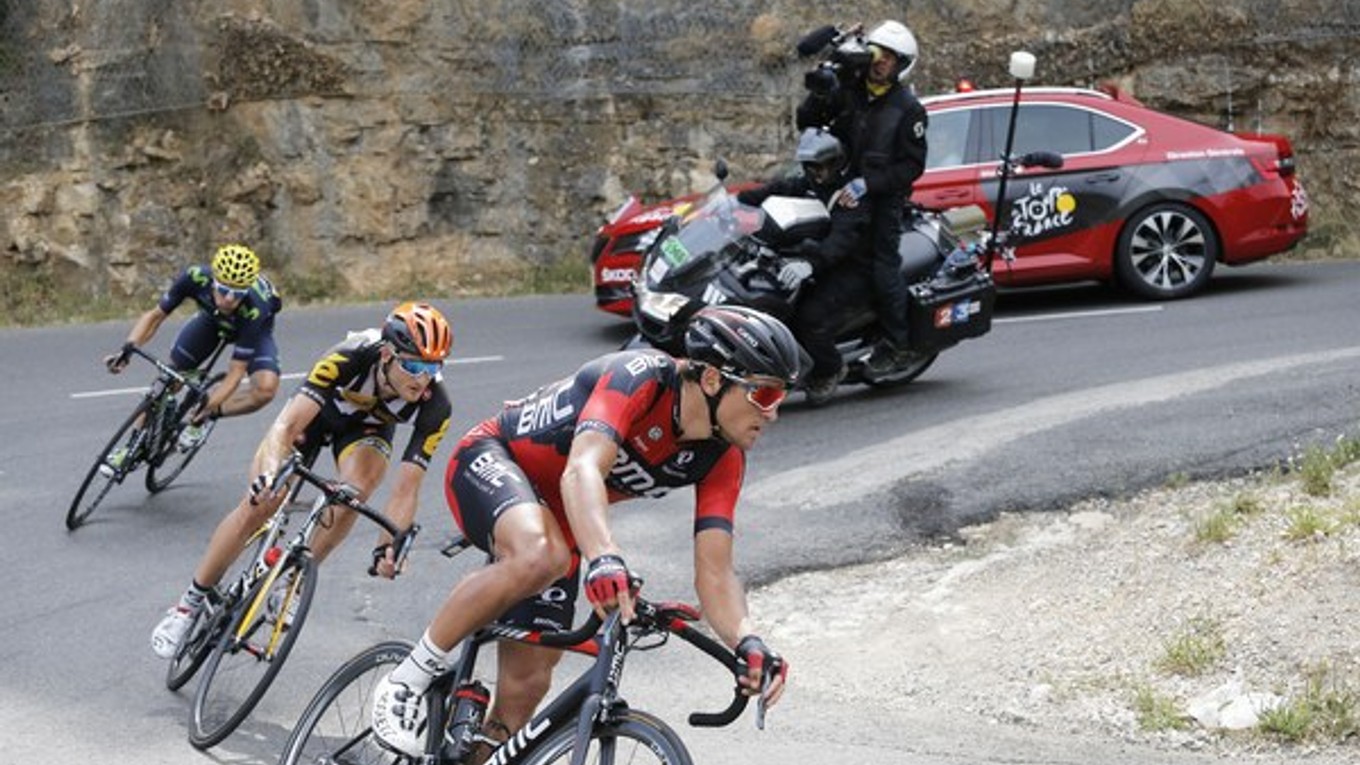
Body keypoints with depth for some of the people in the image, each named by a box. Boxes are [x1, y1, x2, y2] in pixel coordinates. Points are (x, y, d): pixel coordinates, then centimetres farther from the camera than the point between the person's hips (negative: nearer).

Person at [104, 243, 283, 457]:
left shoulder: (254, 310, -43)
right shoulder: (195, 278, -37)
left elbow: (236, 373, -37)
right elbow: (155, 315, -22)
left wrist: (210, 407, -46)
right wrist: (128, 348, -37)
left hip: (254, 330, -3)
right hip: (212, 319, 3)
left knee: (266, 389, -28)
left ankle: (197, 420, -7)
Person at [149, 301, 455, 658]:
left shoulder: (434, 405, -34)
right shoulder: (348, 360, -40)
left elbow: (406, 489, -32)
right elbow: (287, 425, -47)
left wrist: (388, 546, -48)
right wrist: (268, 476, -65)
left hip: (368, 427, 1)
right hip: (319, 407, -1)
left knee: (355, 492, -30)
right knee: (258, 504, -14)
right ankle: (191, 602, 4)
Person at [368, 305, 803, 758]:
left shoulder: (722, 459, -13)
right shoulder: (640, 379, -31)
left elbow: (714, 572, -17)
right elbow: (582, 471, -47)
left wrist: (748, 642, -38)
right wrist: (604, 560, -66)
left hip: (555, 515, 7)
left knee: (526, 686, -2)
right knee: (540, 557, -40)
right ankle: (410, 678, -21)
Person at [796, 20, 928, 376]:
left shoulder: (908, 109, -2)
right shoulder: (847, 92, 9)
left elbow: (912, 166, -7)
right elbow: (805, 121, 10)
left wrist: (867, 184, -17)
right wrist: (819, 91, -8)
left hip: (884, 199, -4)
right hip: (840, 192, 4)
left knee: (884, 269, -15)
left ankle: (897, 345, -5)